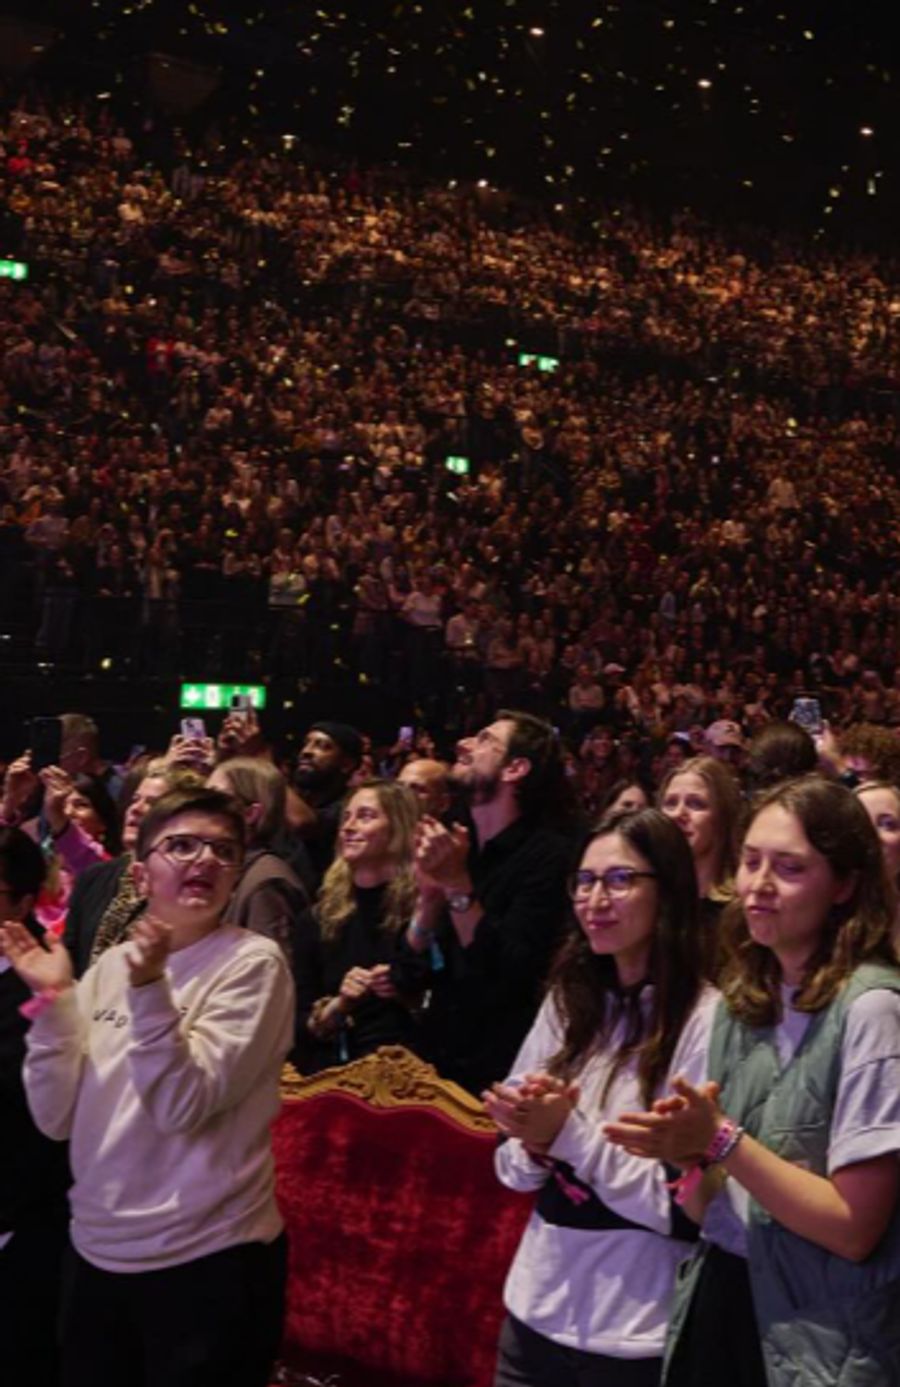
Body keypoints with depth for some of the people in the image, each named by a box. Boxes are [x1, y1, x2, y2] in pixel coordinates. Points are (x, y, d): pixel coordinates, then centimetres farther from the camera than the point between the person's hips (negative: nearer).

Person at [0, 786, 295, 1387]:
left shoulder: (252, 962, -11)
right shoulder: (111, 965, 4)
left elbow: (184, 1108, -20)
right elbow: (58, 1117, -1)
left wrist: (150, 991, -29)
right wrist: (54, 999, -10)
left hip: (208, 1259, -5)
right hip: (97, 1251, 5)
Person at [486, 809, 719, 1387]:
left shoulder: (707, 1020, -16)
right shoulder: (568, 1003, 3)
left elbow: (692, 1208, -17)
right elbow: (517, 1171, 8)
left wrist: (571, 1134, -19)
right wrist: (534, 1144, -12)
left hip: (637, 1339, -5)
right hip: (536, 1310, 5)